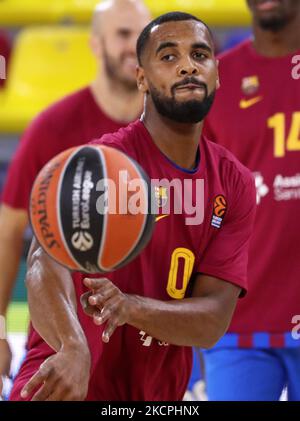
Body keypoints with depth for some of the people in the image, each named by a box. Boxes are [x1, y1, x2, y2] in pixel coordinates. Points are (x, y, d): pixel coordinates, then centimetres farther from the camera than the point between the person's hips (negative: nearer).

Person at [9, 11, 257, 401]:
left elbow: (213, 321, -7)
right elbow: (46, 262, -31)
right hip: (69, 388, -5)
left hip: (160, 394, 5)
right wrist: (74, 348, -50)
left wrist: (130, 307, -27)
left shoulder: (236, 183, 1)